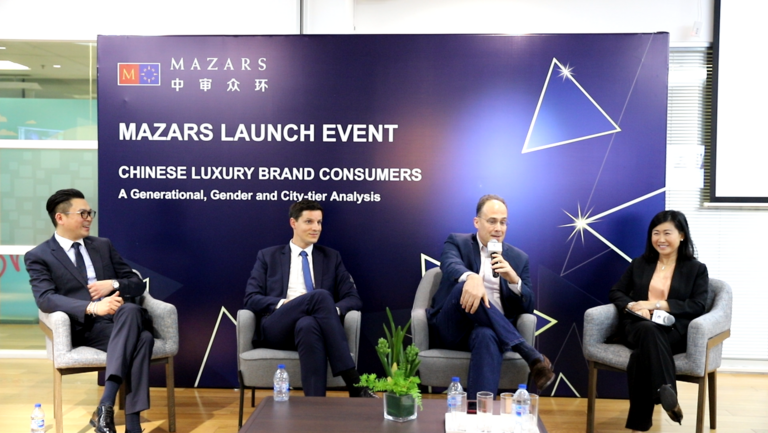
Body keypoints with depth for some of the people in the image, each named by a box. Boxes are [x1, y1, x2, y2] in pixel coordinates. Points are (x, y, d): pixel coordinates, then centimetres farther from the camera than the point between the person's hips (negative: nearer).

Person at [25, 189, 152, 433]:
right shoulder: (38, 256, 6)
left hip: (120, 318, 4)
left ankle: (105, 406, -33)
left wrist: (113, 284, -5)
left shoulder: (103, 245, 20)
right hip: (84, 328, -4)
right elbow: (45, 299, -12)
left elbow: (137, 284, 18)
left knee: (131, 310, -34)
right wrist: (91, 308, -28)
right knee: (141, 338, -33)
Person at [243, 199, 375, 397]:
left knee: (307, 325, -40)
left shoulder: (331, 257, 20)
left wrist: (334, 310, -13)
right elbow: (251, 299, 6)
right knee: (320, 295, -32)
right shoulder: (268, 256, 17)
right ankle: (354, 383, -38)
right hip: (276, 329, -1)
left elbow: (354, 299, 12)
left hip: (310, 326, 1)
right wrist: (283, 303, -14)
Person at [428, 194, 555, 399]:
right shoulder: (457, 242, 8)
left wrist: (514, 279, -12)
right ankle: (530, 354, -32)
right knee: (466, 286, -34)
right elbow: (450, 265, -18)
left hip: (490, 329, 1)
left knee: (487, 336, -38)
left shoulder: (519, 258, 15)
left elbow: (528, 308, 9)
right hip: (451, 329, -1)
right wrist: (471, 277, -43)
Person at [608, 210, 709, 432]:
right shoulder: (639, 264, 20)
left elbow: (698, 306, -1)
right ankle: (666, 392, -46)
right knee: (648, 330, -39)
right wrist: (633, 305, -8)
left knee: (643, 352, -38)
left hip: (674, 332, -2)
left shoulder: (697, 269, 12)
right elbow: (615, 292, 16)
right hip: (636, 326, 2)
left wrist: (658, 304, -12)